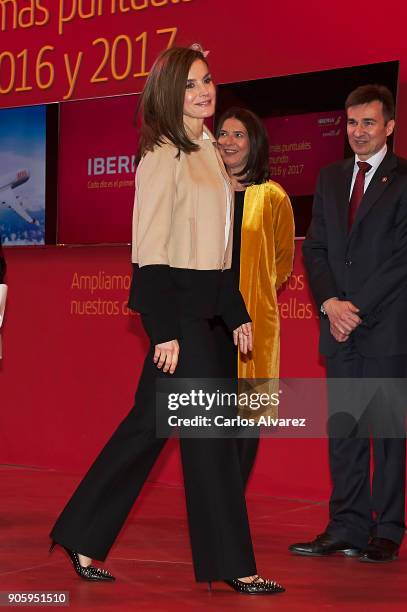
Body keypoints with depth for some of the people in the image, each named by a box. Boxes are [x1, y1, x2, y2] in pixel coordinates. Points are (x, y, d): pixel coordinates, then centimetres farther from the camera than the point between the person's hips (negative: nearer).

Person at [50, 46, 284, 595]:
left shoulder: (206, 151, 15)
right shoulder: (164, 155, -12)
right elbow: (150, 249, -16)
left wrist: (237, 312, 18)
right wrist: (166, 330, -20)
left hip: (199, 302, 9)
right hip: (172, 303, -9)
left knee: (149, 424, 12)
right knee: (210, 430, -4)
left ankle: (82, 539, 21)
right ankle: (231, 565, 5)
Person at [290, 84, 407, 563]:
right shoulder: (330, 178, 15)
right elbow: (315, 248, 11)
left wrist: (359, 309, -12)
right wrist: (330, 302, -5)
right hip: (340, 327, 5)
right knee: (343, 429, 7)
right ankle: (346, 528, 14)